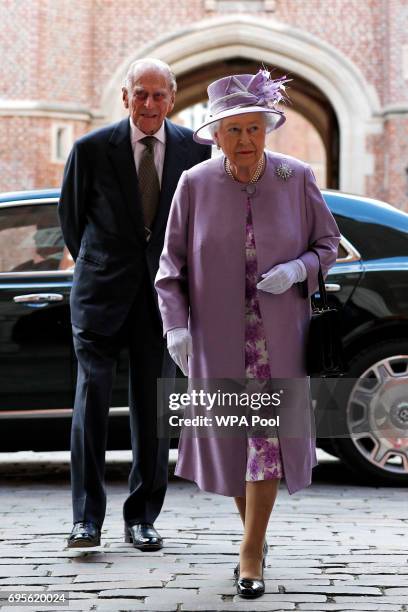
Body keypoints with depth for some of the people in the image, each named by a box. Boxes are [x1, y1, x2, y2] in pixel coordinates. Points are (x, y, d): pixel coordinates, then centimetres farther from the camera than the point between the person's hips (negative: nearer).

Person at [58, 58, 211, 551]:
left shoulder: (195, 150, 0)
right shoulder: (92, 149, -4)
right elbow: (70, 215, 9)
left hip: (163, 290, 2)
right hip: (102, 291, -1)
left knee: (154, 406, 5)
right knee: (92, 396, -7)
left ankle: (142, 518, 15)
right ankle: (87, 516, 1)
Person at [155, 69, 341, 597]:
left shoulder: (296, 178, -5)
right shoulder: (195, 184, -6)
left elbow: (327, 244, 5)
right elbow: (171, 263, 0)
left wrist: (296, 270, -16)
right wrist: (176, 326, -11)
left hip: (279, 335, -1)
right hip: (217, 334, 1)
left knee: (269, 434, -5)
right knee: (230, 438, 10)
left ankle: (250, 552, 6)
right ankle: (255, 535, 32)